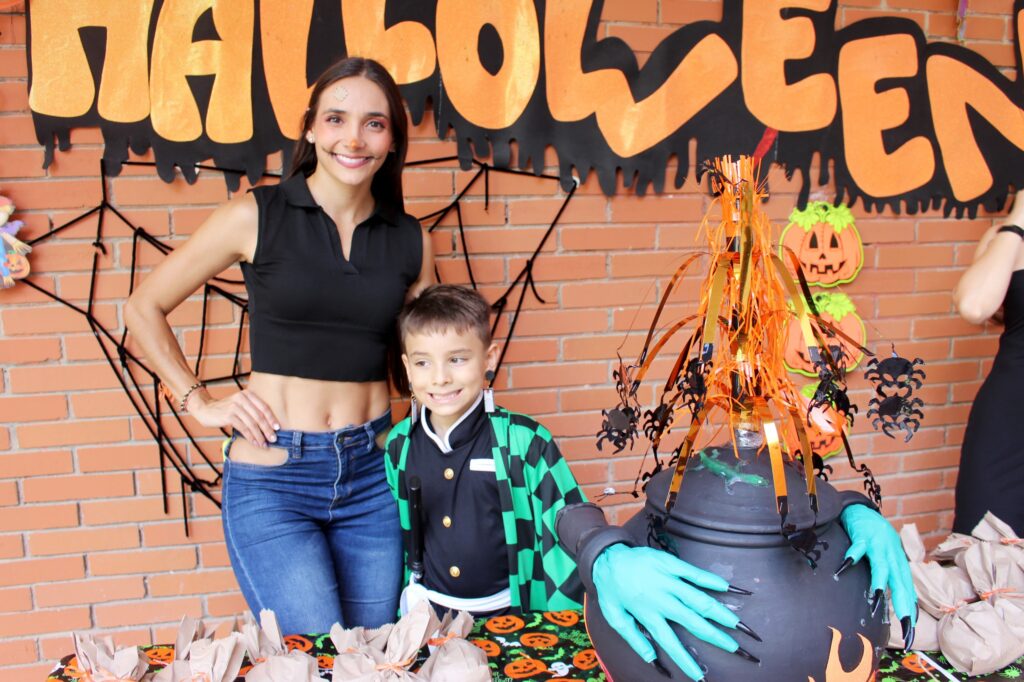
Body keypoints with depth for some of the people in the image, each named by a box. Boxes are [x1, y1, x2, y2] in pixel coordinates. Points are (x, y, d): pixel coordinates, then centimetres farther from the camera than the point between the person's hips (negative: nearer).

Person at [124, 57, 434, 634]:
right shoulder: (256, 217, -5)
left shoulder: (411, 240, 4)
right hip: (273, 479, -3)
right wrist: (200, 403, -2)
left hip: (372, 473, 4)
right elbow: (144, 309, 5)